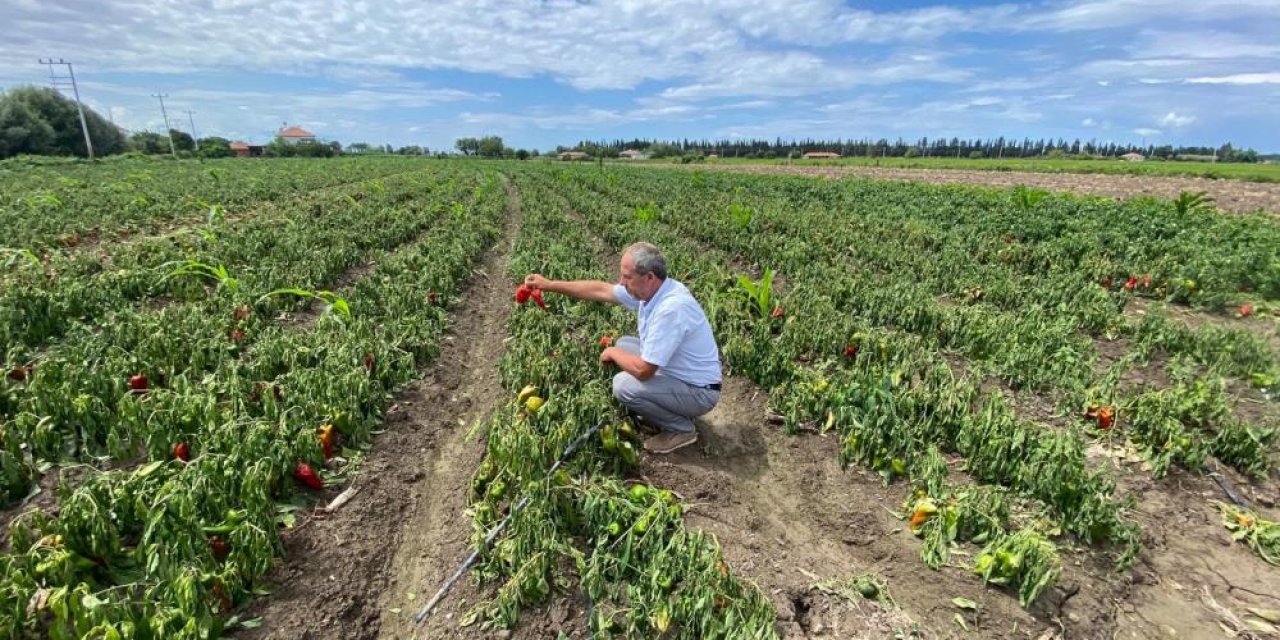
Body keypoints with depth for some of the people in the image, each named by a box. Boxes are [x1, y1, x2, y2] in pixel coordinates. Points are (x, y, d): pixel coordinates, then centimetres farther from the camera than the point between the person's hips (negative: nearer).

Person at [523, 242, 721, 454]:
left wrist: (613, 354, -11)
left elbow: (643, 370, -32)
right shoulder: (650, 290, -6)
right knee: (624, 344, 13)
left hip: (698, 391, -9)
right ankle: (666, 410, 16)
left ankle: (681, 429, 0)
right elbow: (601, 290, 6)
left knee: (624, 385, -22)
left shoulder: (671, 309, -34)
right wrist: (549, 285, 7)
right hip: (678, 374, 9)